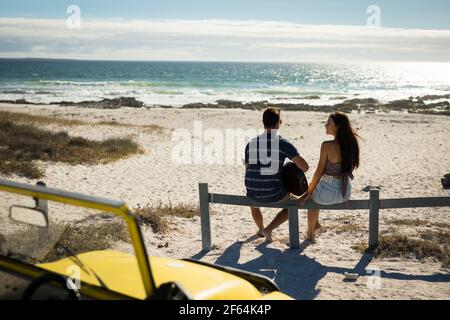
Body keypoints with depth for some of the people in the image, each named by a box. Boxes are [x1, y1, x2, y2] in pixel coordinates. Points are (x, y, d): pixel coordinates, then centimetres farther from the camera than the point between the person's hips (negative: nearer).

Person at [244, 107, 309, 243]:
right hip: (273, 194, -4)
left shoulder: (251, 143, 5)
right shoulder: (284, 143, -7)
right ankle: (268, 229, 12)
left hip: (252, 192, 4)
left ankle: (260, 229, 53)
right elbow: (305, 166, -12)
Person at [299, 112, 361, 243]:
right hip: (346, 192, 6)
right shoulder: (351, 143, -1)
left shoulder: (327, 145, -20)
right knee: (316, 192, 35)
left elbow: (319, 171, -14)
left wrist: (308, 192, -2)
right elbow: (347, 168, 9)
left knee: (311, 194, 31)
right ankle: (314, 225, 44)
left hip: (329, 192, -6)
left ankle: (311, 234, 39)